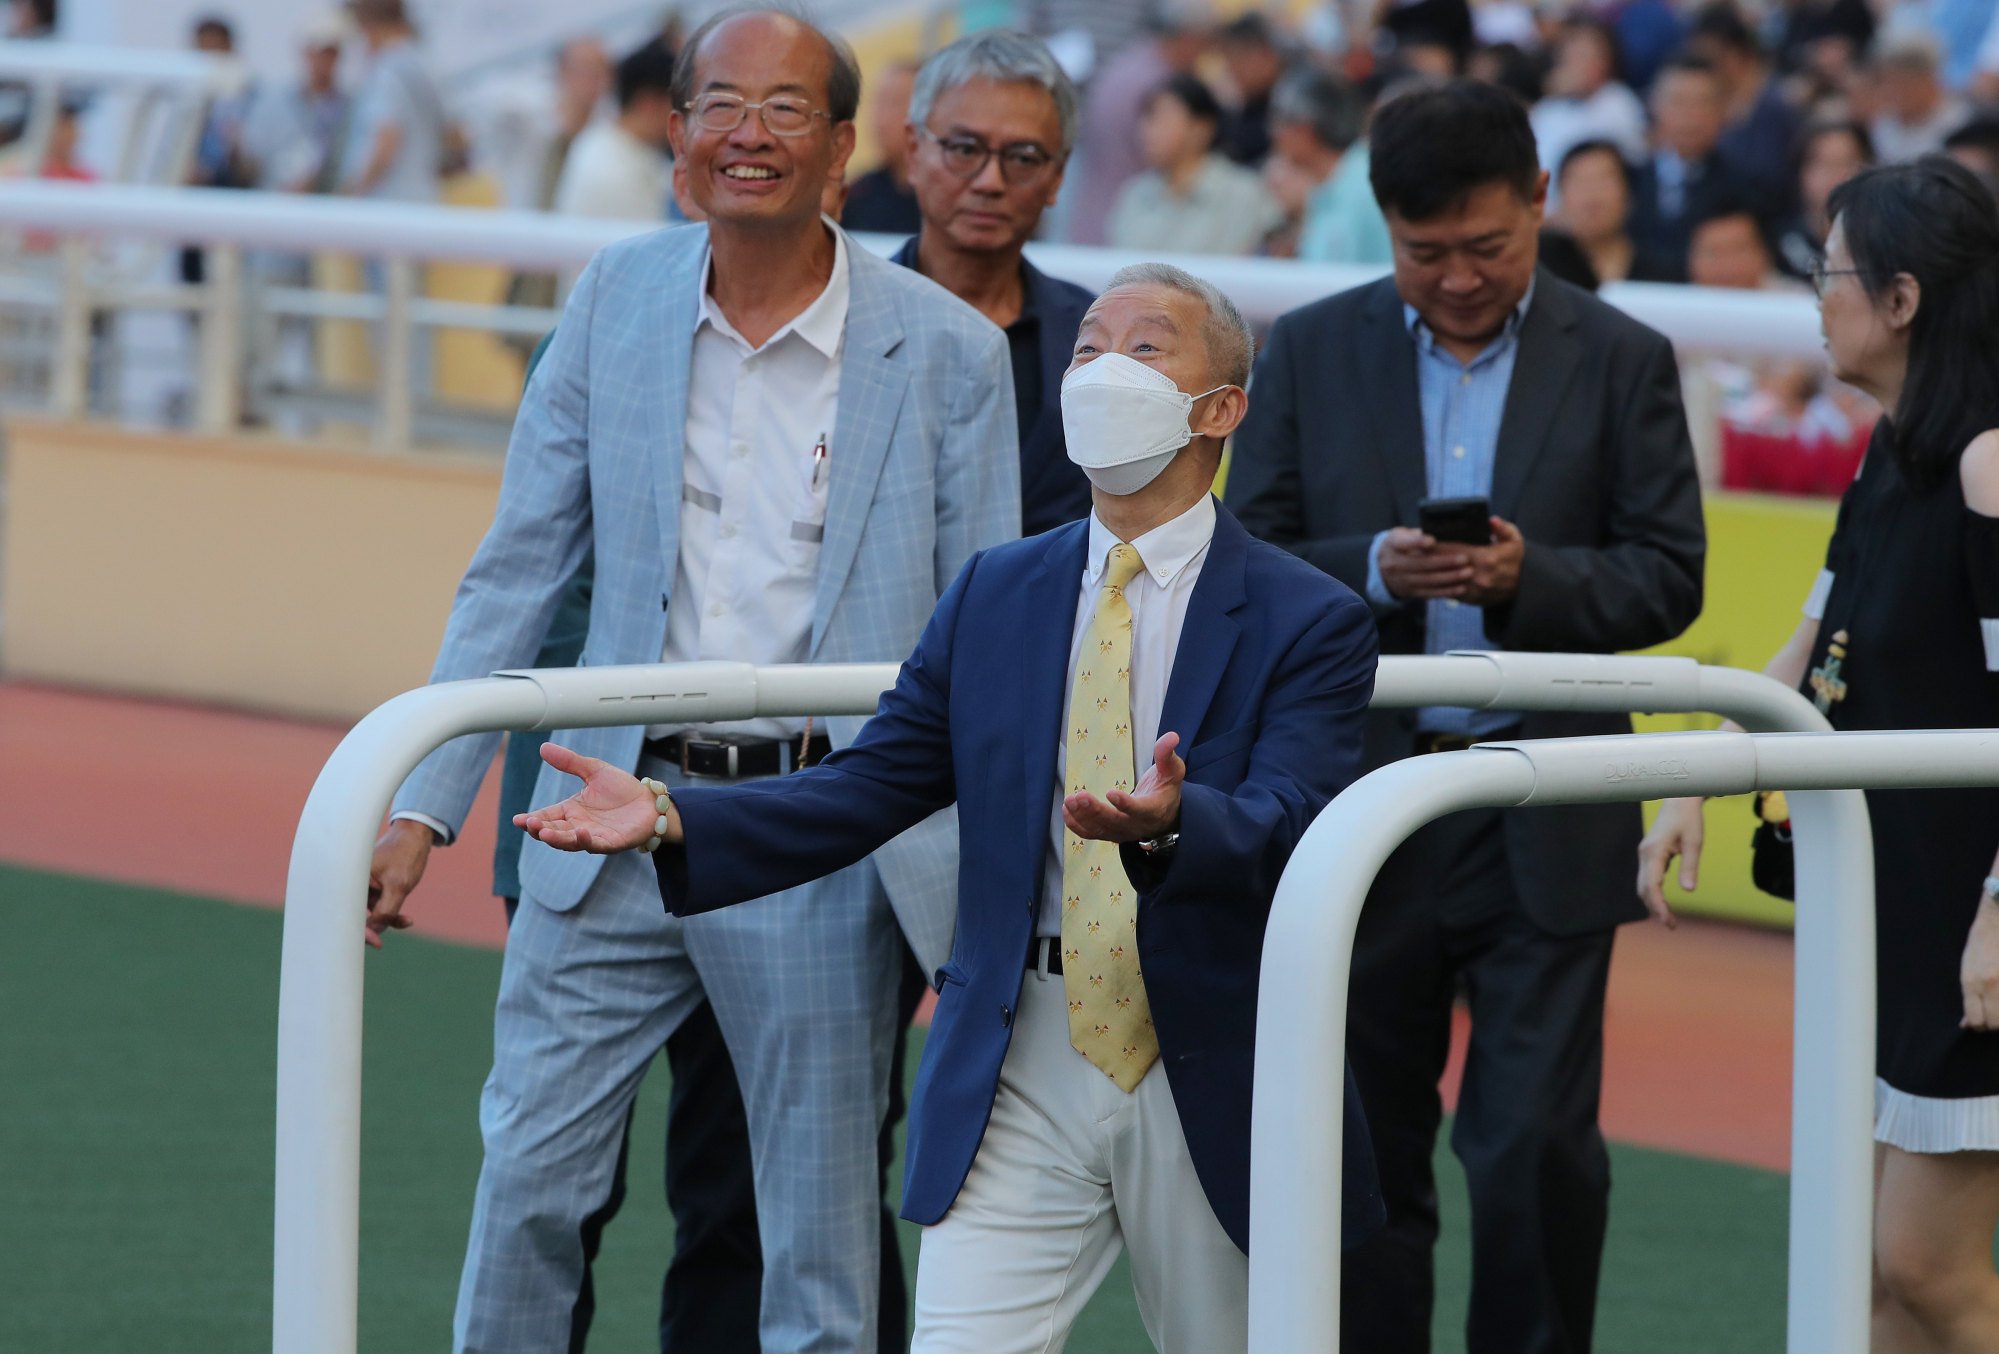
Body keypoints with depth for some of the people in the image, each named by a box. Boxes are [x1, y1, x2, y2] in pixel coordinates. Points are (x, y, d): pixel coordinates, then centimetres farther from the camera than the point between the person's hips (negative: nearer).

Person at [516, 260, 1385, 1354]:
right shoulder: (994, 596, 10)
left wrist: (1169, 827, -42)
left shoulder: (1309, 623, -4)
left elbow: (1284, 827, -20)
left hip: (1210, 1090, -2)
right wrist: (669, 818, -7)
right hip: (1017, 1087, 2)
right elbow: (869, 788, 7)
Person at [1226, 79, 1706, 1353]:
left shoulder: (1622, 362, 2)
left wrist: (1531, 575, -18)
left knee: (1539, 1145, -4)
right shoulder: (1312, 353, 5)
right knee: (1364, 1147, 8)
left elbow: (1667, 578, 0)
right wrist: (1374, 570, -16)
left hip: (1546, 826, -1)